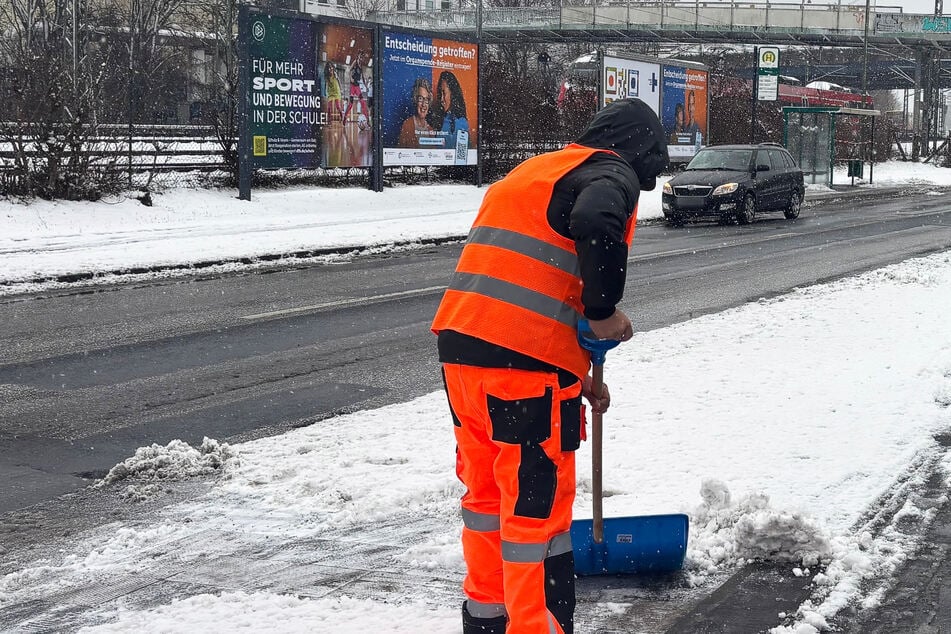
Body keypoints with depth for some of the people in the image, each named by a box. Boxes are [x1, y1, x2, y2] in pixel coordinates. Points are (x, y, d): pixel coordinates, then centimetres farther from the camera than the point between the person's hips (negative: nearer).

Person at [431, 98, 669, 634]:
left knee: (487, 490, 22)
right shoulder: (611, 172, -1)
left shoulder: (536, 170, 27)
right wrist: (604, 311, -12)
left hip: (461, 344, 8)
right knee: (536, 505, 2)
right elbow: (597, 223, -27)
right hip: (524, 363, -8)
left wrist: (576, 372, 31)